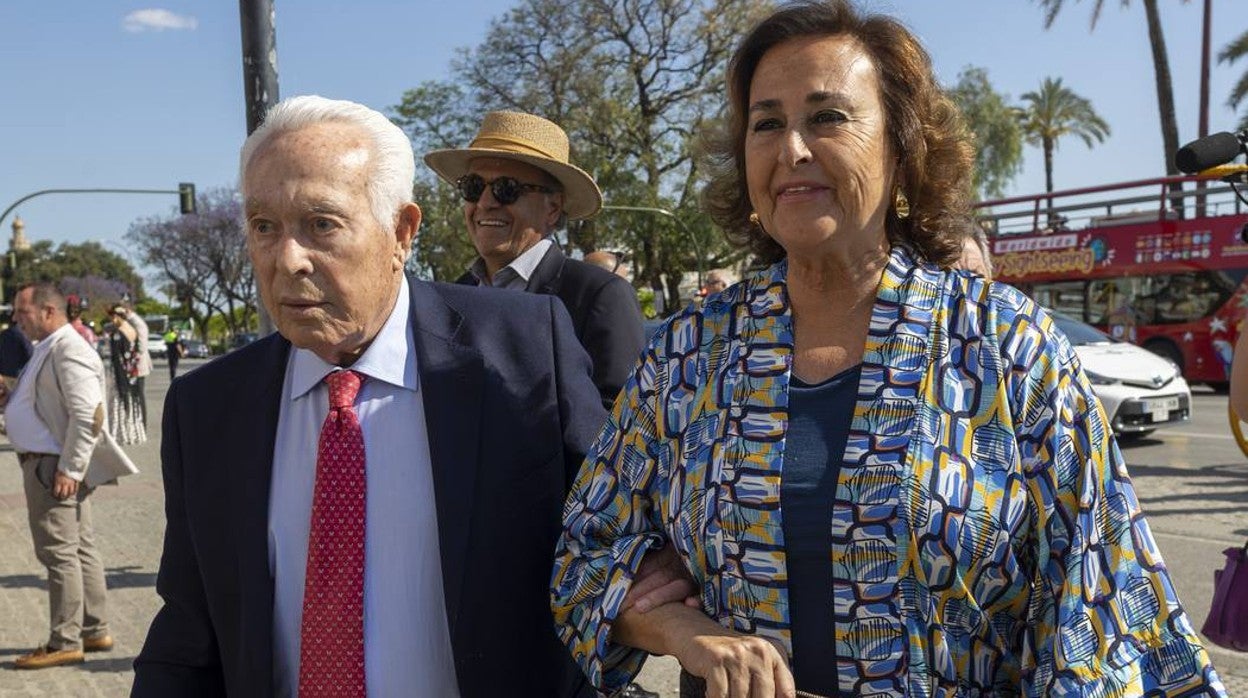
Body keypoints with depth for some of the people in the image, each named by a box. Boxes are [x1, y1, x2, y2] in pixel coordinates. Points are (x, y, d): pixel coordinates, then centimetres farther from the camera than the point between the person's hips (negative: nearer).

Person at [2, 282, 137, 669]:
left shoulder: (68, 351, -17)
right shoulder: (47, 349, 16)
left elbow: (89, 416, -24)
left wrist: (69, 469, -24)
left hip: (55, 465, -10)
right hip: (46, 462, 10)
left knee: (59, 552, -5)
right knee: (80, 549, 14)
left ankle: (65, 643, 2)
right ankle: (95, 631, 22)